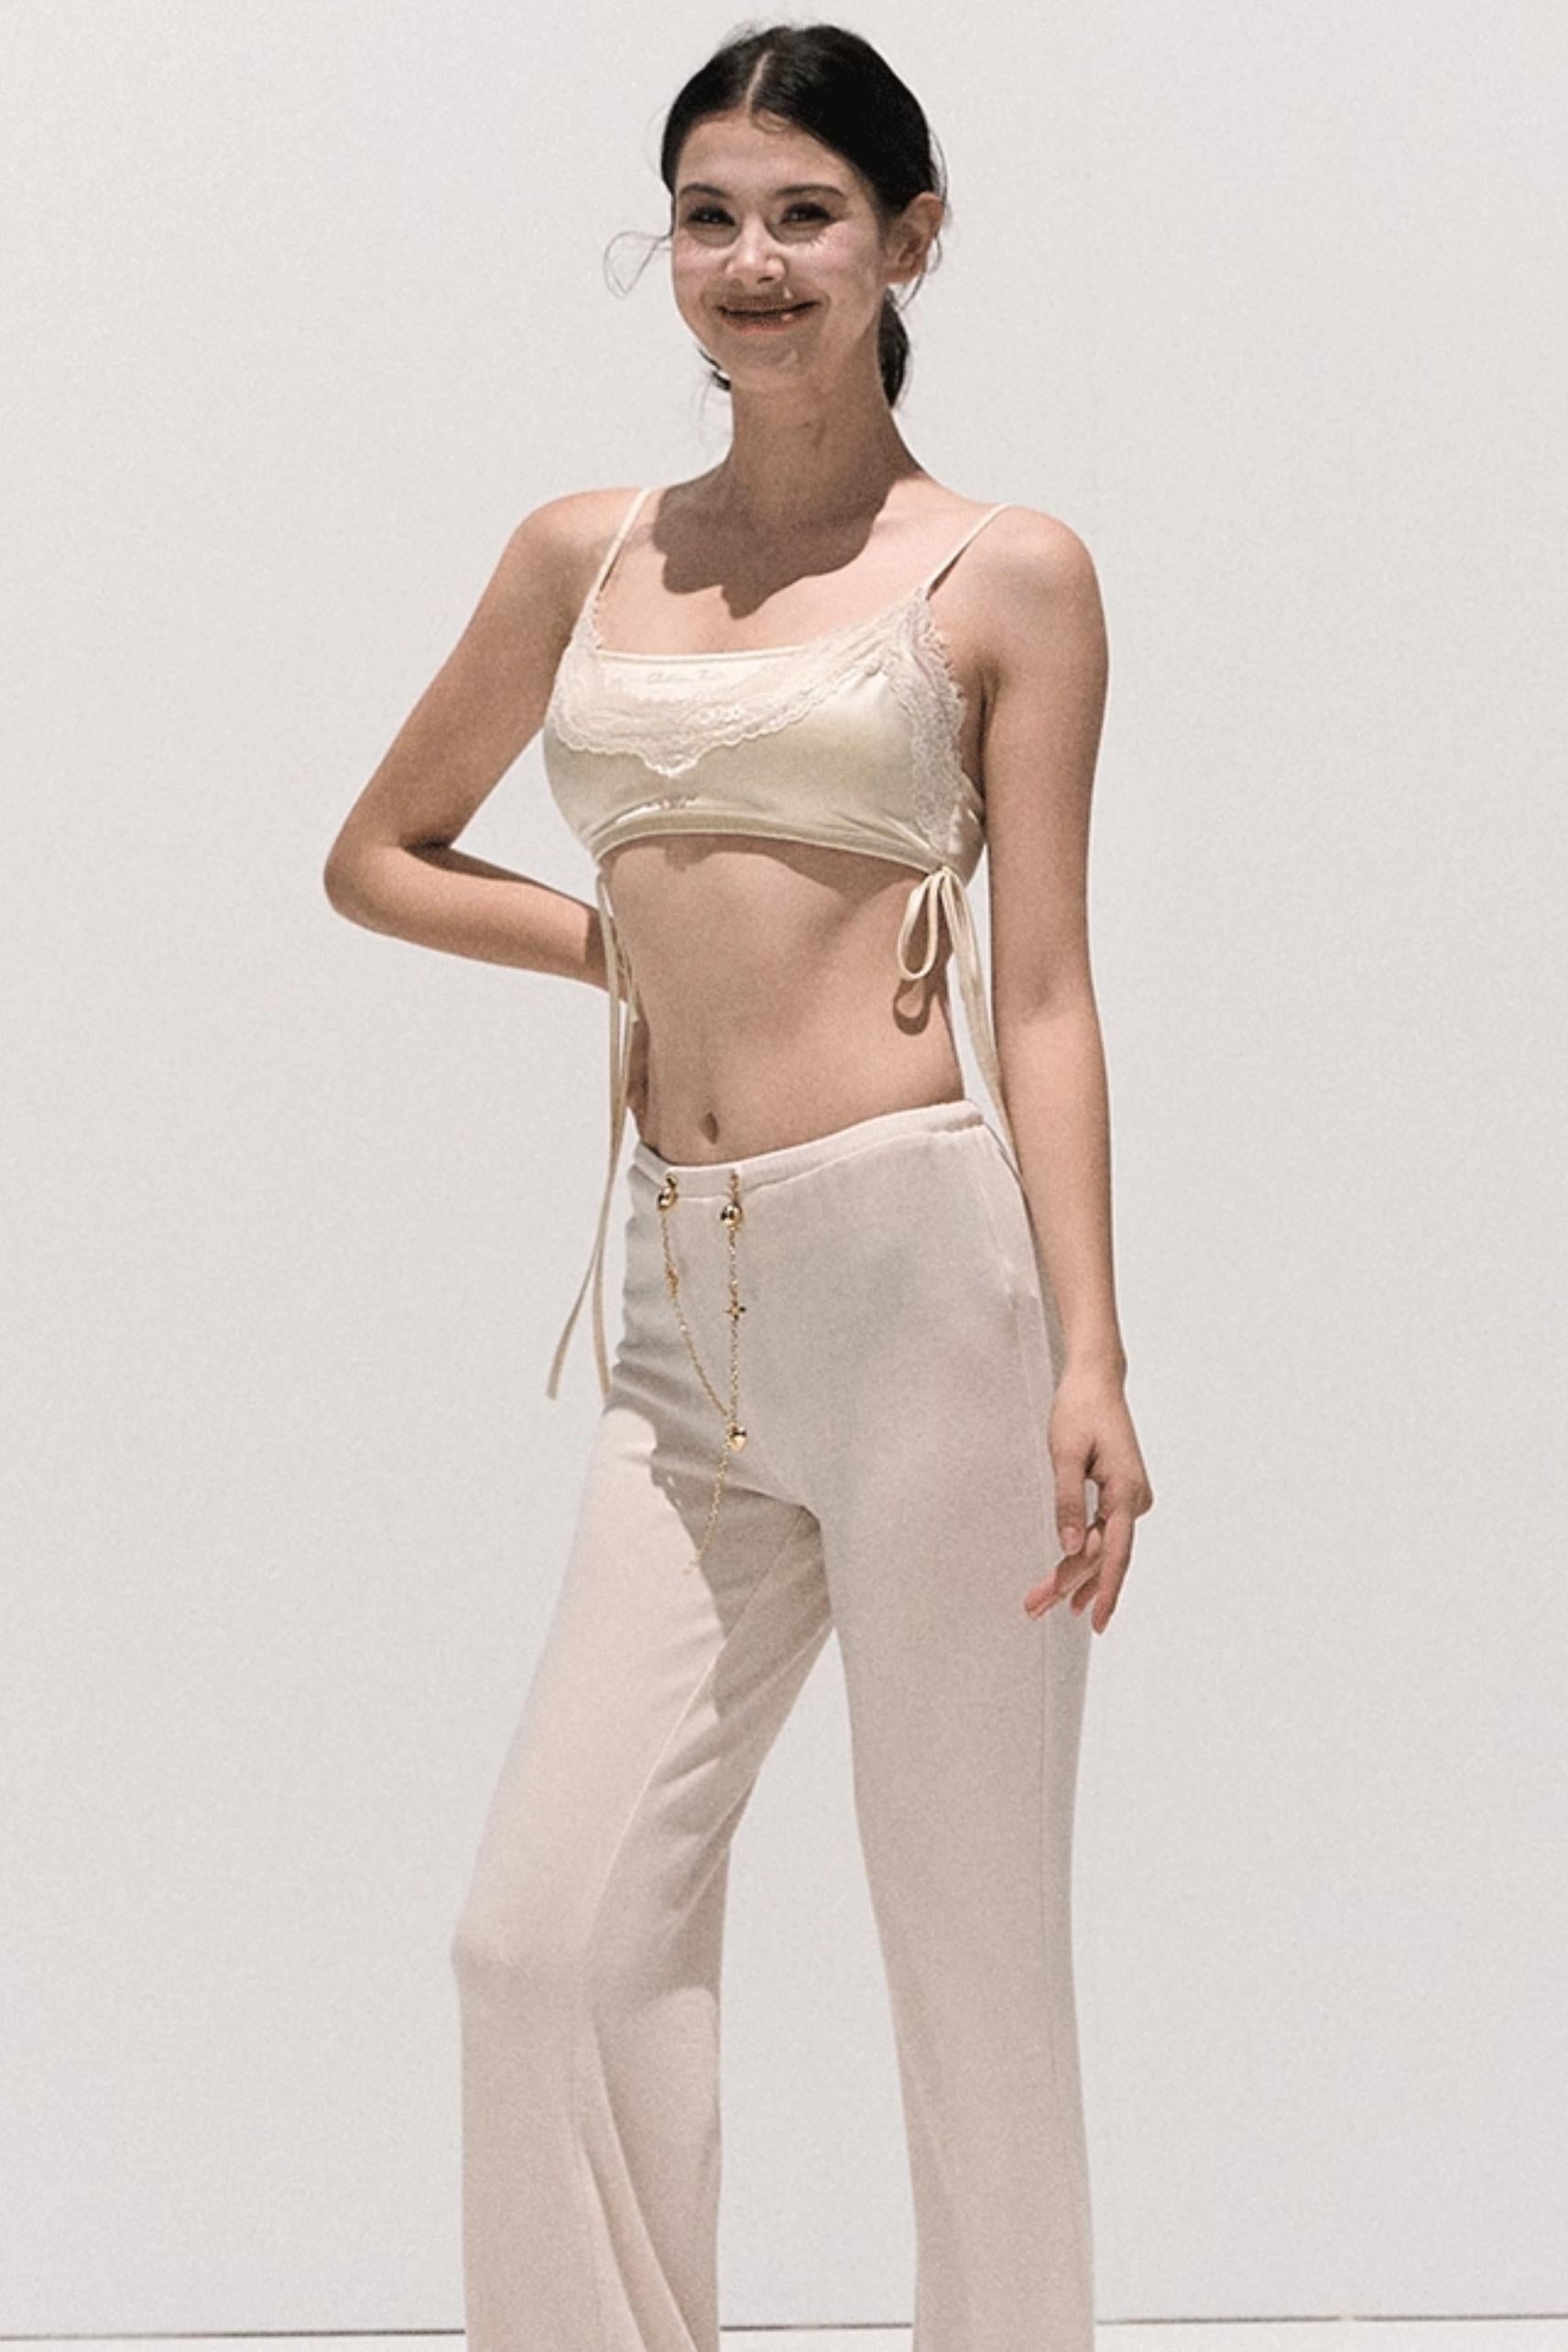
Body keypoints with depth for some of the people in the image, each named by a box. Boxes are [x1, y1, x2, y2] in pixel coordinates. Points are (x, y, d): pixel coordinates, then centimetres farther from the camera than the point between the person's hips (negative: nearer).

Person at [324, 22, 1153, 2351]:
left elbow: (1043, 991, -1)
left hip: (924, 1265, -4)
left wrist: (1089, 1357, -11)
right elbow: (379, 855, 25)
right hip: (686, 1324, 5)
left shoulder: (1007, 573, 3)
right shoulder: (587, 554, 15)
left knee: (974, 1960, 1)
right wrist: (626, 940, 8)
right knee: (548, 1938, 0)